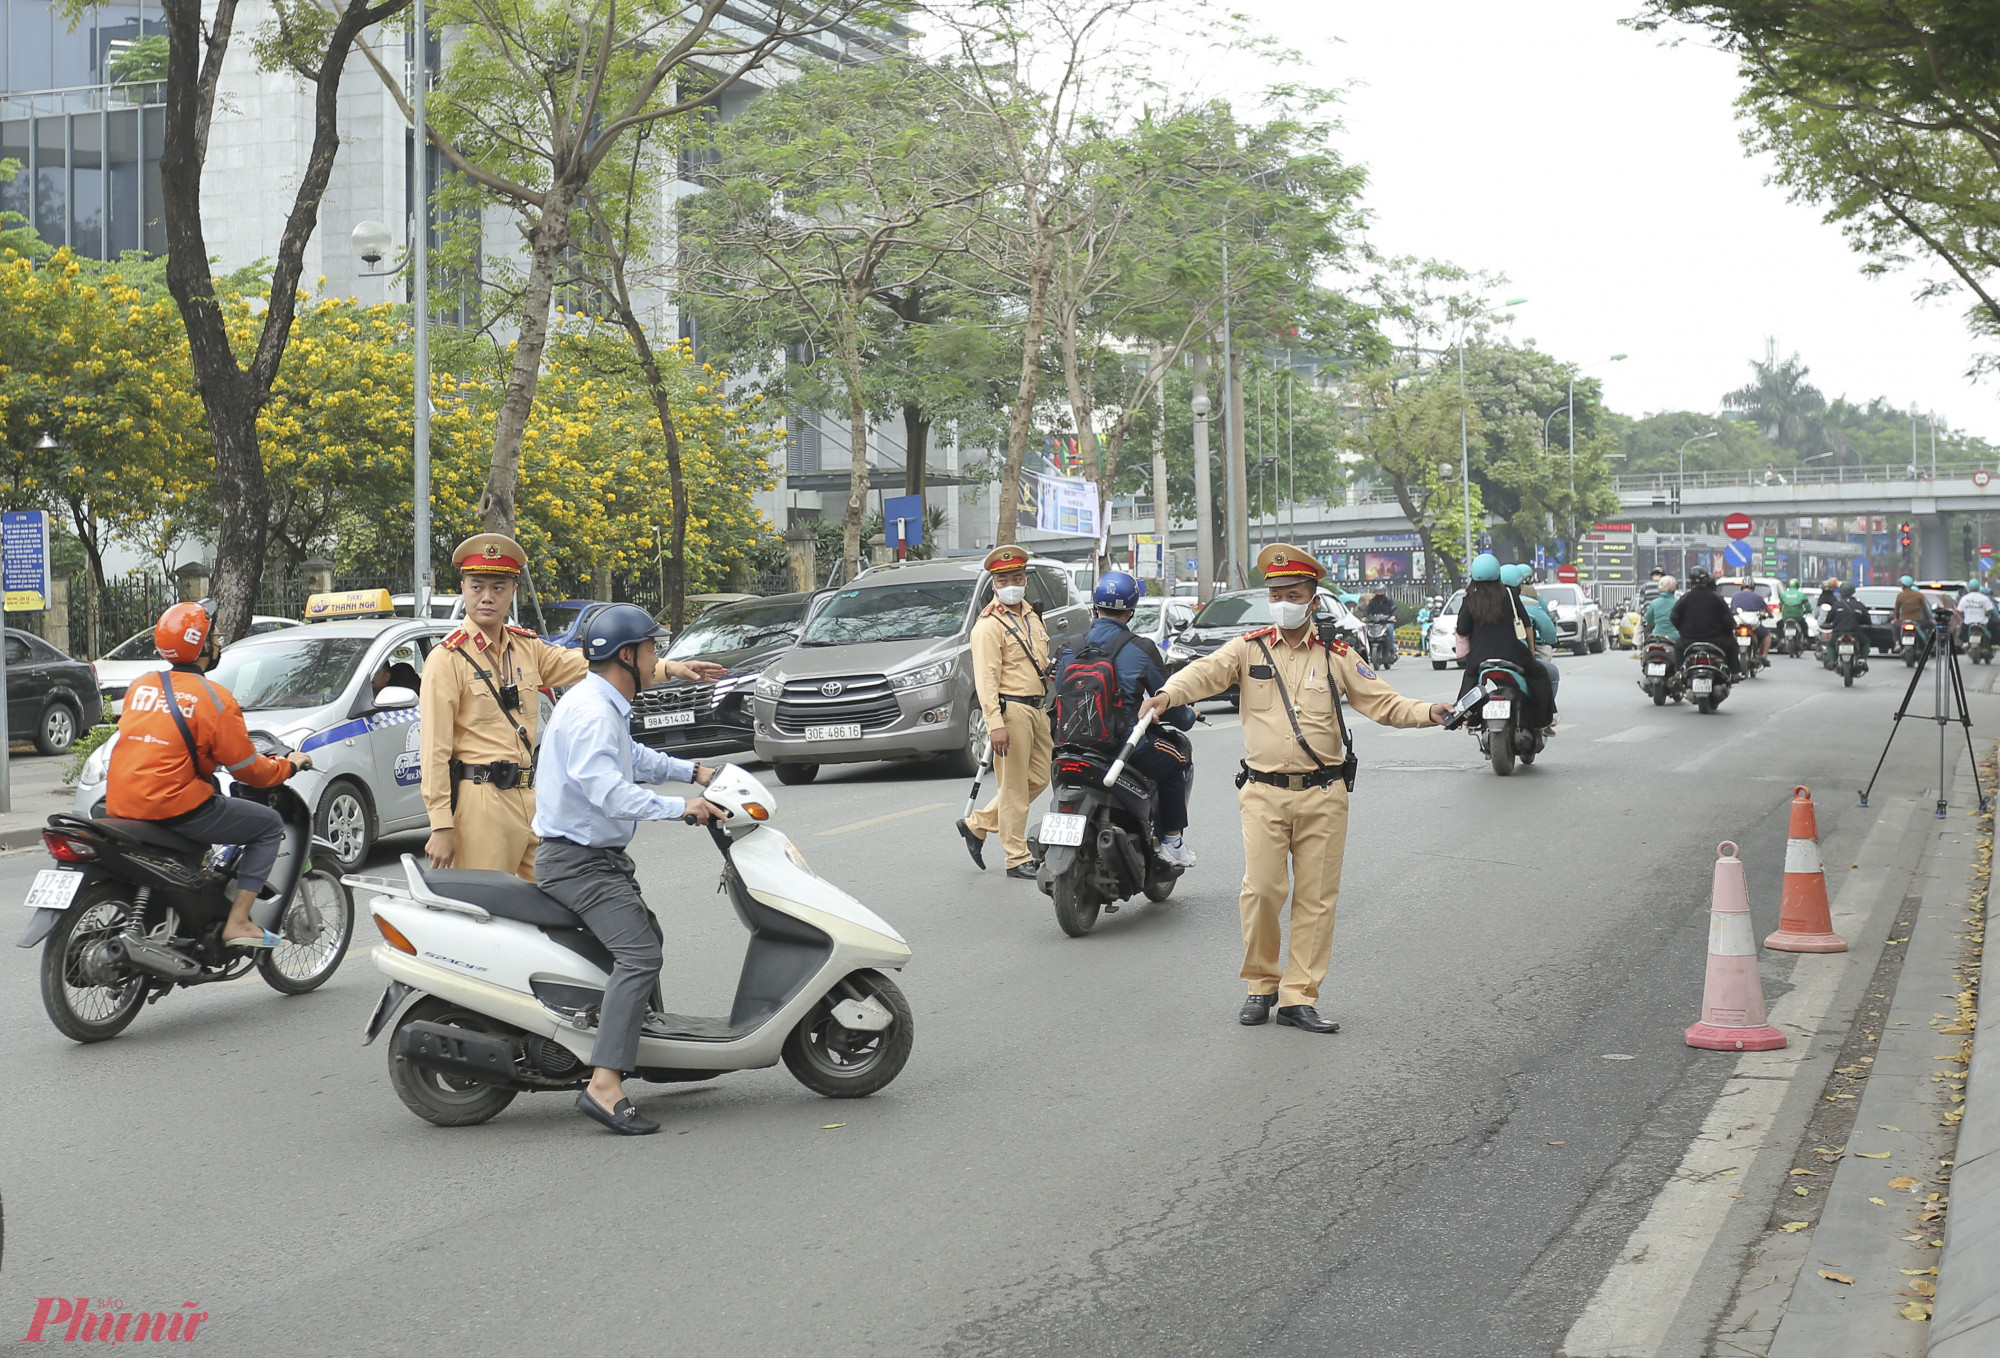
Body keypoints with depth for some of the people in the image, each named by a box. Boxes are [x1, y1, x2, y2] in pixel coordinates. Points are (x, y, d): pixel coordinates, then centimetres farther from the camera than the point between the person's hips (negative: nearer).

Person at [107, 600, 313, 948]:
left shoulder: (140, 686, 12)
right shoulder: (214, 698, -8)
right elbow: (248, 769, -5)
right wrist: (289, 765, 15)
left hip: (119, 807, 8)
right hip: (172, 807, -8)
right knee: (270, 825, 5)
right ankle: (237, 923, -4)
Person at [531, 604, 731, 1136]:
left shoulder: (607, 706, 15)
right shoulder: (591, 711, -20)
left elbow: (632, 758, 32)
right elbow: (608, 790, -32)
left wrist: (692, 771, 23)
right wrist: (680, 808, -32)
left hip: (601, 856, 11)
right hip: (577, 862, -11)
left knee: (648, 937, 27)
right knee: (638, 954, -25)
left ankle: (647, 1033, 41)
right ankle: (605, 1086, -34)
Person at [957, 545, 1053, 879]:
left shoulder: (1031, 616, 17)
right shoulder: (989, 625, -10)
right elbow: (986, 678, -17)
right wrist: (995, 723, -25)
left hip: (1037, 707, 9)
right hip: (1011, 709, -9)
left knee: (1038, 779, 13)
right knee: (1014, 786, -4)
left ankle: (977, 824, 23)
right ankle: (1018, 858, 2)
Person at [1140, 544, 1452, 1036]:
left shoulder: (1336, 655, 9)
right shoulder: (1249, 648, 5)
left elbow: (1381, 701, 8)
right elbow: (1207, 672, -11)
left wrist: (1427, 713, -10)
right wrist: (1168, 693, -31)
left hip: (1323, 794, 2)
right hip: (1264, 792, -1)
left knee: (1316, 898, 2)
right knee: (1262, 889, -8)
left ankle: (1298, 997, 10)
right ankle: (1260, 984, 13)